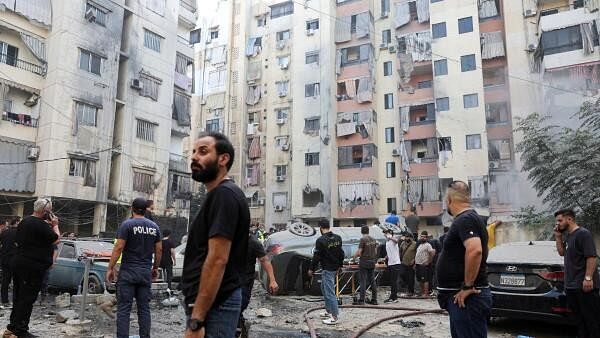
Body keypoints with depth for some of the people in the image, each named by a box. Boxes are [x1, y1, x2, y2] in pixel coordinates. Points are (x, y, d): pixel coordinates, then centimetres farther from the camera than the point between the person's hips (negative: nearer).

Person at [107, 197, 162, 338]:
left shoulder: (127, 224, -6)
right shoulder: (154, 227, 8)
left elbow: (118, 248, -11)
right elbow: (159, 250, 9)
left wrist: (110, 268, -5)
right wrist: (155, 268, 19)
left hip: (128, 272, -4)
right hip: (146, 272, 4)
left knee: (124, 308, 0)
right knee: (144, 308, 9)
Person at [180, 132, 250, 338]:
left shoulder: (223, 194, -17)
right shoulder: (219, 195, 15)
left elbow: (217, 260, -24)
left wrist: (196, 321, -24)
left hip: (213, 307, -10)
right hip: (215, 303, 10)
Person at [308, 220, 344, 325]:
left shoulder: (321, 240, -18)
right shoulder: (338, 238, 5)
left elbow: (316, 256, -14)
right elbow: (341, 253, 11)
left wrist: (312, 269, -3)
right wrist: (339, 265, 22)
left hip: (327, 269, -9)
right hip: (335, 268, 9)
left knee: (329, 292, -4)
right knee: (324, 288, 23)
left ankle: (335, 317, -2)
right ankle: (328, 311, 31)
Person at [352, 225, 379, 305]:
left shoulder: (363, 239, -12)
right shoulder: (373, 239, 8)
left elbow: (359, 252, -14)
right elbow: (375, 252, 13)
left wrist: (355, 256, 4)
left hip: (364, 263, -6)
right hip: (372, 262, 6)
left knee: (363, 281, -3)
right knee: (373, 281, 10)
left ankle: (361, 300, -2)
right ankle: (374, 300, 14)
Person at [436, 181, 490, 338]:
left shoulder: (465, 219, -16)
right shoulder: (465, 219, 15)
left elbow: (474, 250, -32)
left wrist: (468, 286, -25)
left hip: (467, 298, -10)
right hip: (460, 297, 10)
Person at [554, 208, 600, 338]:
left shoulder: (583, 233, -11)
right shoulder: (567, 235, 16)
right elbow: (562, 252, 20)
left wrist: (588, 278, -23)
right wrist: (558, 237, 10)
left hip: (584, 285, -9)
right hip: (571, 285, 9)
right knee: (579, 318, 14)